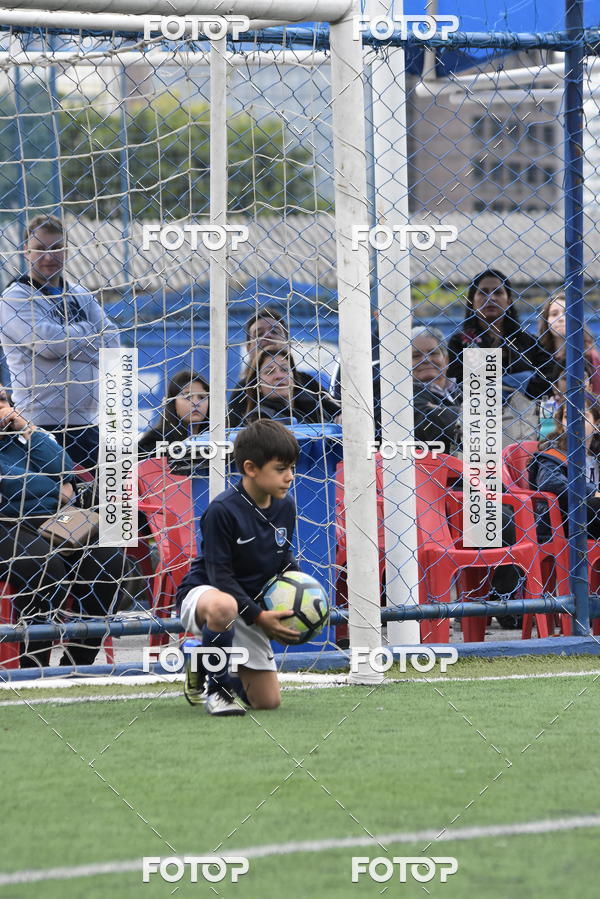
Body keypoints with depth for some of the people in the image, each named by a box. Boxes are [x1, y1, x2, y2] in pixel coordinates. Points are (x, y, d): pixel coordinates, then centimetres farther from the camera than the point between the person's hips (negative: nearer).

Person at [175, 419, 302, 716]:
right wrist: (258, 616, -27)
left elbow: (284, 557, 13)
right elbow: (220, 575, -22)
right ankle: (218, 689, -22)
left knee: (268, 701, 5)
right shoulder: (222, 510, -24)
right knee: (224, 607, -47)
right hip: (203, 592, -7)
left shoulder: (285, 507, -3)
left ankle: (202, 666, 34)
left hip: (249, 607, 7)